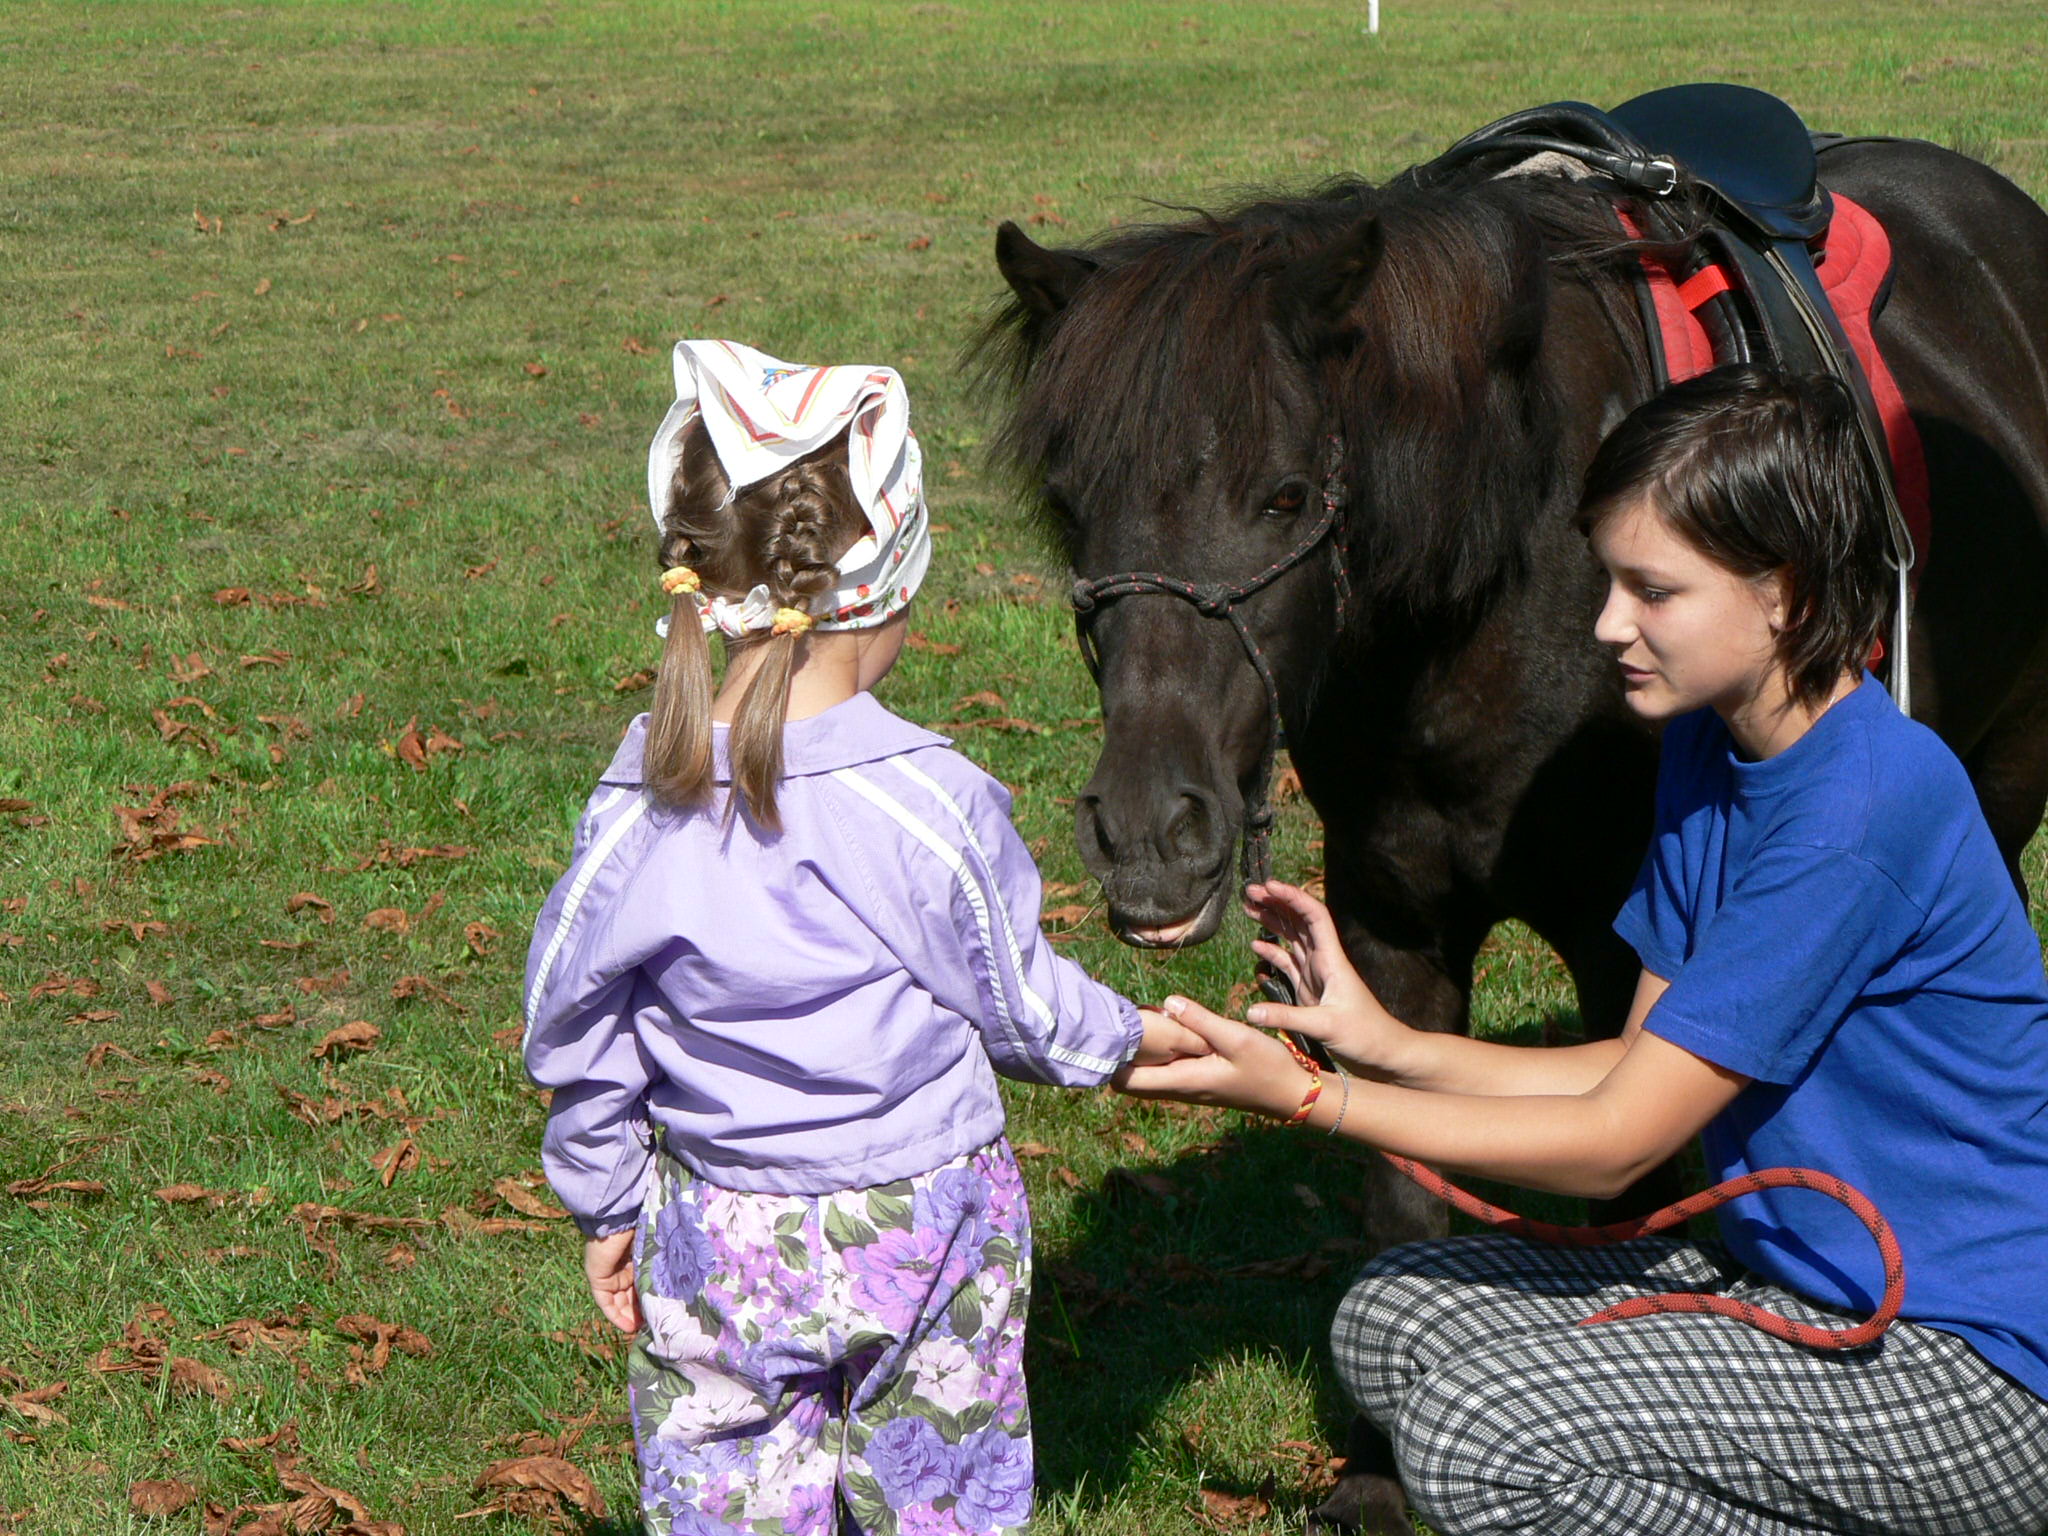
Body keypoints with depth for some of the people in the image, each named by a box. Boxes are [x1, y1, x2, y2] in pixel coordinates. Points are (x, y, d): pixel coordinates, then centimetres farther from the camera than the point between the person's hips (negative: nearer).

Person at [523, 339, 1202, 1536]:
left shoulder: (640, 806, -11)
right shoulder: (932, 803, -18)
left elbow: (576, 1028, -1)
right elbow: (1020, 1004, -6)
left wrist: (605, 1207, 14)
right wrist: (1127, 1036, 16)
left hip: (717, 1254, 2)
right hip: (923, 1233, -2)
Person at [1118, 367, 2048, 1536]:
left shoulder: (1869, 806, -24)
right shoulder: (1711, 750, 6)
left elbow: (1615, 1142, -21)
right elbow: (1646, 1074, 8)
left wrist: (1303, 1097, -20)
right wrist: (1389, 1045, -5)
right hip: (1796, 1280, 10)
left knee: (1482, 1432, -22)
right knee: (1395, 1325, 5)